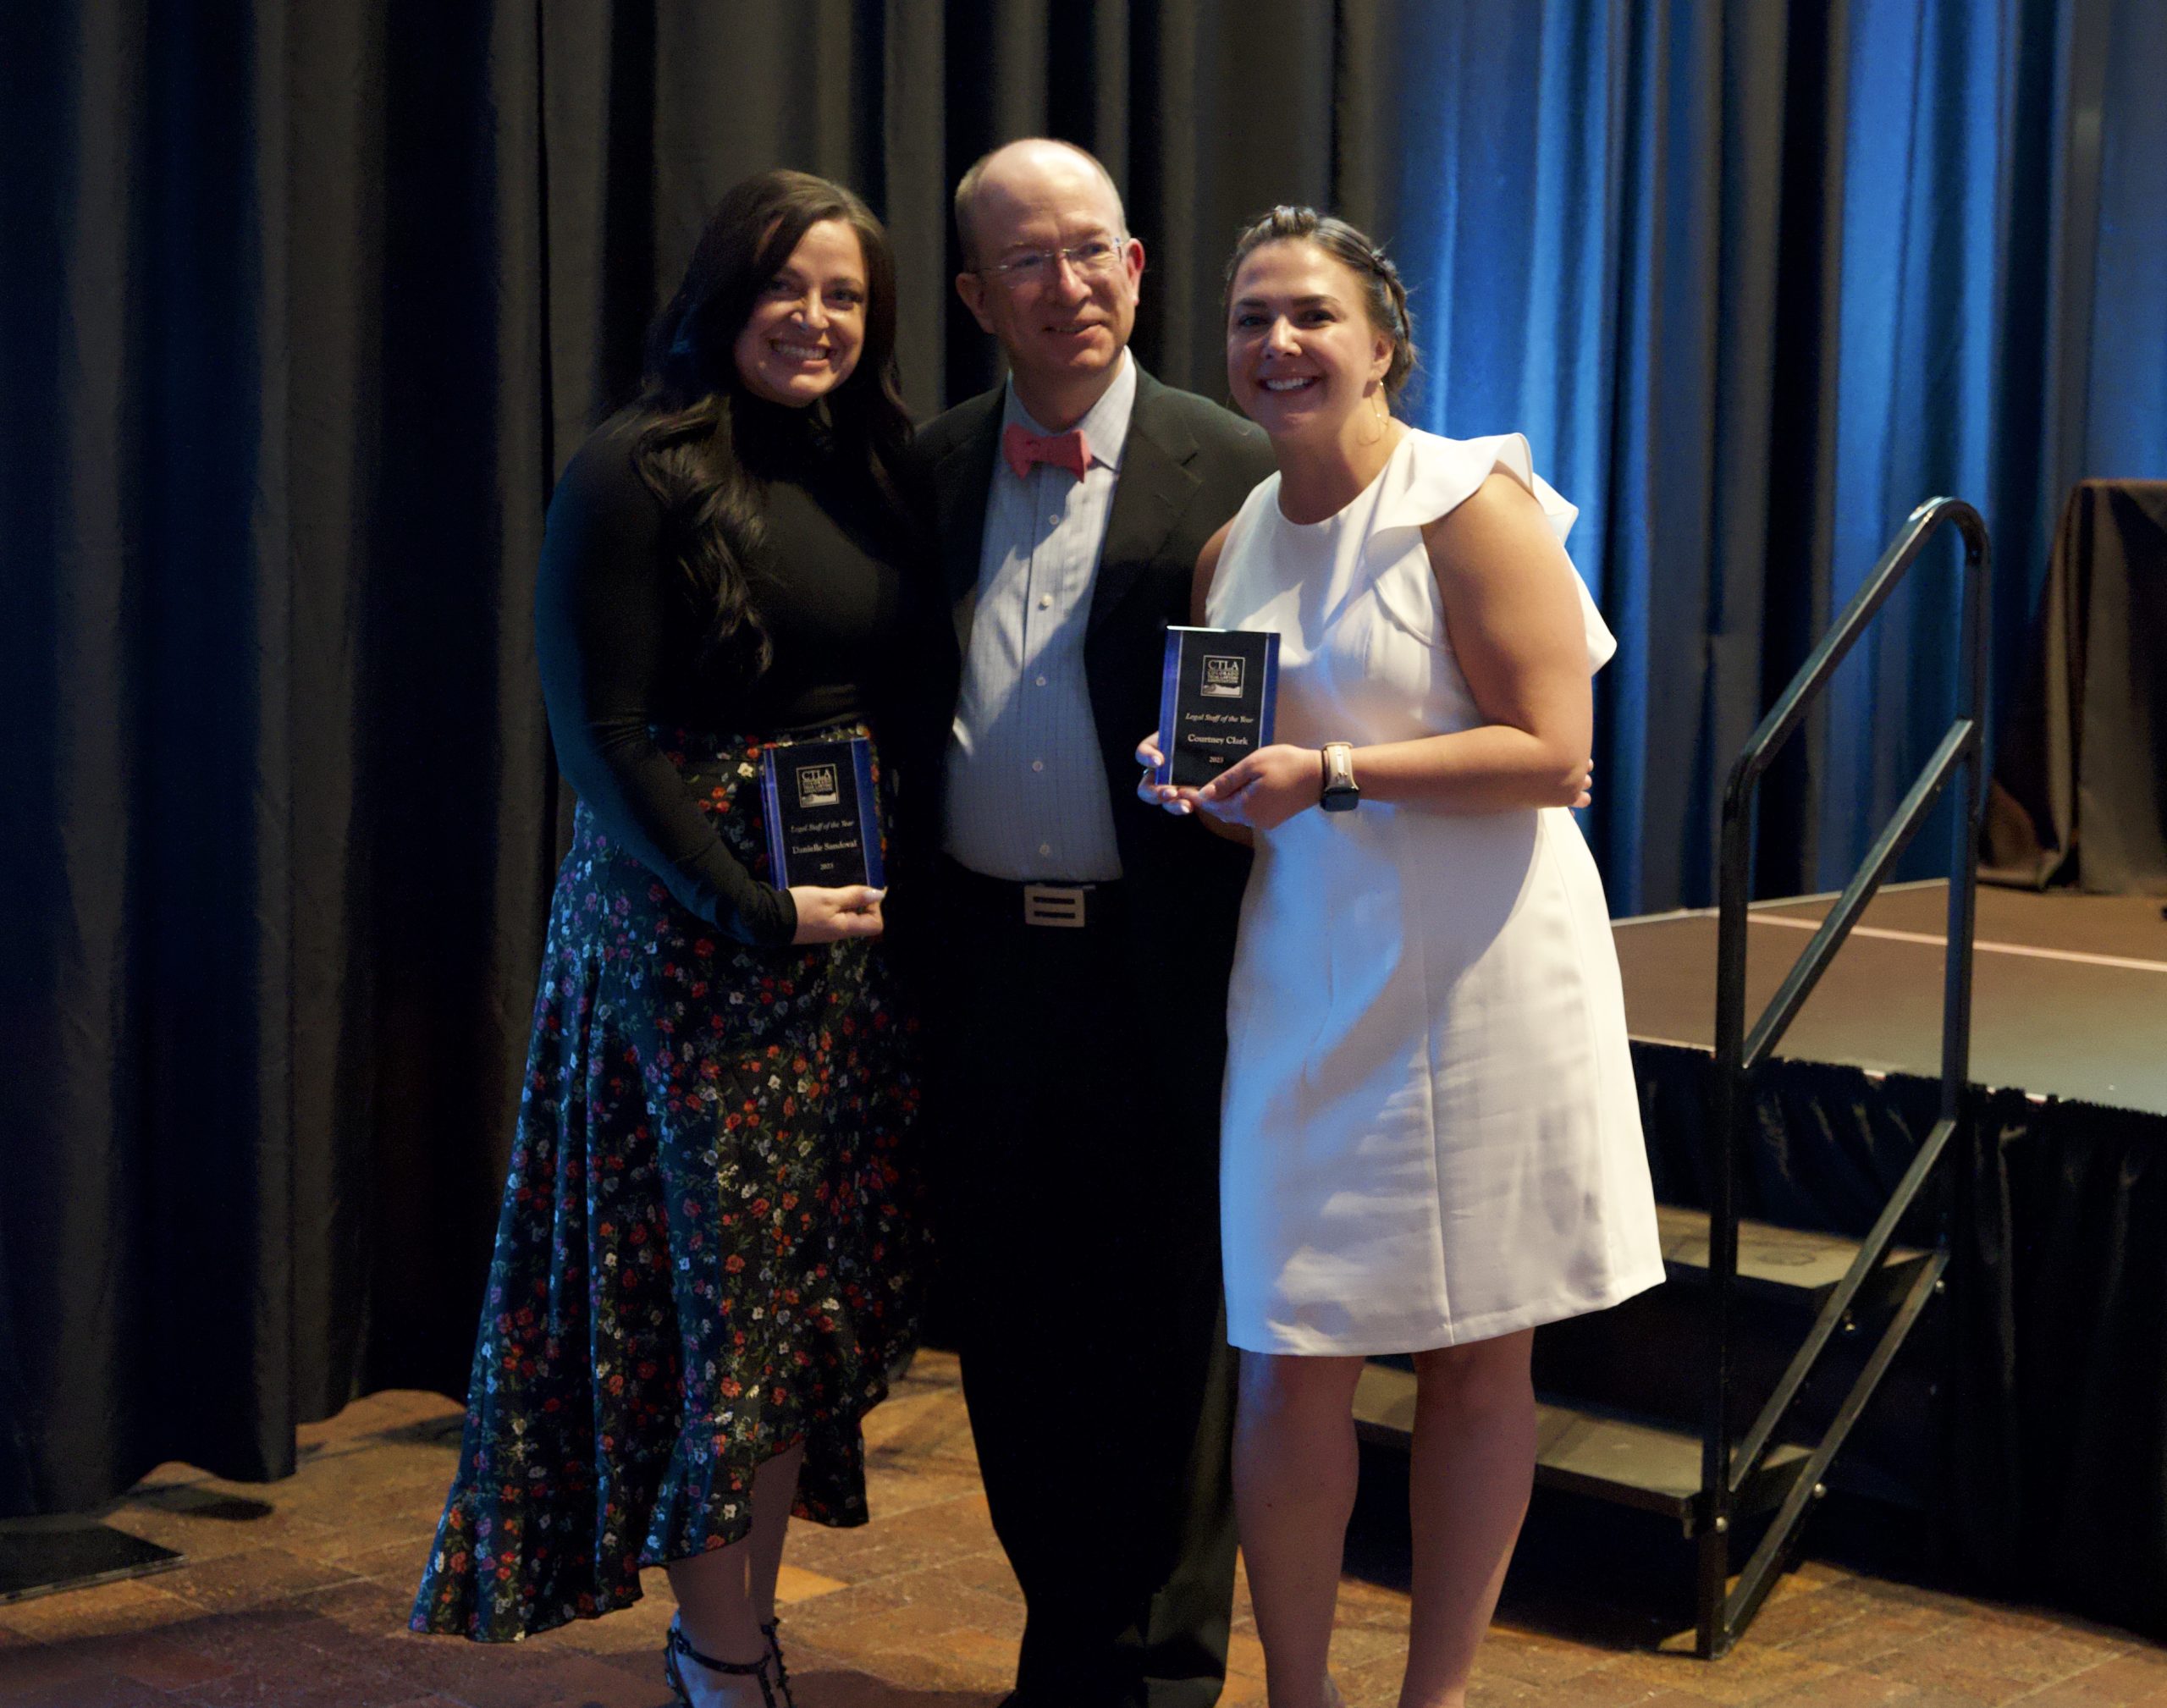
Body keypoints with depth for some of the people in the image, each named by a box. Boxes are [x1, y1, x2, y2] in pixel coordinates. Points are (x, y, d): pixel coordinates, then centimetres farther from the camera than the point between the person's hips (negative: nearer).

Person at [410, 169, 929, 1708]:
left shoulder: (875, 475, 11)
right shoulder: (636, 478, -8)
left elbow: (900, 702, 14)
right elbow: (604, 737, -12)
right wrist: (756, 908, -17)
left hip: (856, 928, 6)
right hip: (692, 930, -6)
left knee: (830, 1290, 9)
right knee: (734, 1286, 0)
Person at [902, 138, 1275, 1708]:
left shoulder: (1231, 472, -3)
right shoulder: (932, 470, 9)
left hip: (1158, 971, -4)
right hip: (987, 959, 4)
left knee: (1167, 1326, 6)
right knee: (1013, 1321, 12)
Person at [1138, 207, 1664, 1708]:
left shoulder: (1471, 504, -7)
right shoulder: (1233, 545, 10)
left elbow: (1553, 754, -14)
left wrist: (1332, 773, -20)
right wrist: (1197, 781, 0)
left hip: (1480, 970, -4)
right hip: (1306, 979, 4)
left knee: (1478, 1355, 7)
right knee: (1292, 1367, 1)